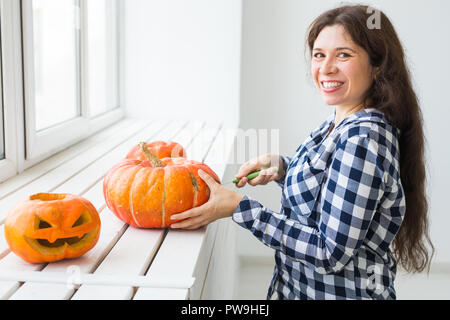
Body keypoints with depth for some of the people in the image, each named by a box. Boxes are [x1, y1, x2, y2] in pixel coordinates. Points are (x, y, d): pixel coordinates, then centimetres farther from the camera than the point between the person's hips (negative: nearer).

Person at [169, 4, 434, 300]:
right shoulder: (340, 122, 1)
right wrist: (281, 168, -3)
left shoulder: (363, 139, -26)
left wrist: (239, 207, -25)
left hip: (341, 291, -8)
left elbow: (332, 253, -27)